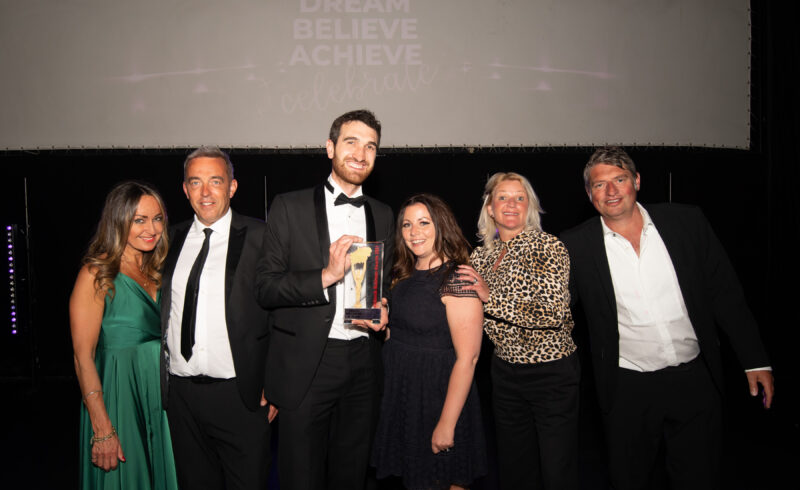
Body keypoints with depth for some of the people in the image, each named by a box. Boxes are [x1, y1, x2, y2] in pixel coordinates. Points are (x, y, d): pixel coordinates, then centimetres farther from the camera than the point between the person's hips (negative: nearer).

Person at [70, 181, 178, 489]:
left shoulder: (156, 273, 10)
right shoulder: (97, 275, -10)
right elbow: (83, 357, -14)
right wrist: (103, 429, -19)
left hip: (161, 394, 6)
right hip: (119, 395, -6)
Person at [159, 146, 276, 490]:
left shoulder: (260, 237, -6)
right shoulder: (173, 239, 9)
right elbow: (163, 314, 12)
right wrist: (161, 378, 7)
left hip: (240, 394, -4)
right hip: (179, 393, 5)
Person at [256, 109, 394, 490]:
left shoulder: (383, 215, 11)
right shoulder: (290, 207, -2)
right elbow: (266, 288, -7)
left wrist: (381, 313, 0)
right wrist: (326, 276, -20)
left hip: (363, 367, 4)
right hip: (305, 366, -4)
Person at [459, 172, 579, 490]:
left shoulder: (548, 247, -12)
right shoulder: (482, 256, 5)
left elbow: (554, 313, -23)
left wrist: (491, 297, -23)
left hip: (551, 370, -5)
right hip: (505, 369, 5)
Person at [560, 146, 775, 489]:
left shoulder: (687, 222, -3)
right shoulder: (576, 246, -7)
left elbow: (725, 294, 2)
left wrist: (755, 361, 3)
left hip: (695, 380, 1)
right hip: (628, 388, -1)